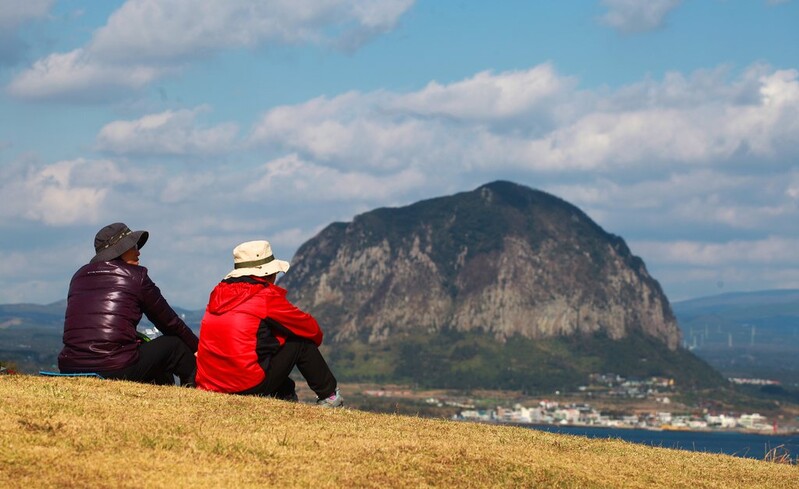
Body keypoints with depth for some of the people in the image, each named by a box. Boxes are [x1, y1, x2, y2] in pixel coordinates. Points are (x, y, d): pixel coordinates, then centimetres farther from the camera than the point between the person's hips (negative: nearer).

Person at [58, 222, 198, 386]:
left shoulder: (79, 276, 18)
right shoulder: (135, 275, 3)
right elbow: (169, 322, 12)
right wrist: (198, 348, 27)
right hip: (117, 371, -6)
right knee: (177, 345, 13)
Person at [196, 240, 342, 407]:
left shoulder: (218, 293, 12)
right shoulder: (266, 295, -6)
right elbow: (310, 328, 5)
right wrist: (316, 337, 26)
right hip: (249, 386, -7)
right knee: (302, 341, 8)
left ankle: (286, 396, 32)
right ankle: (329, 396, 17)